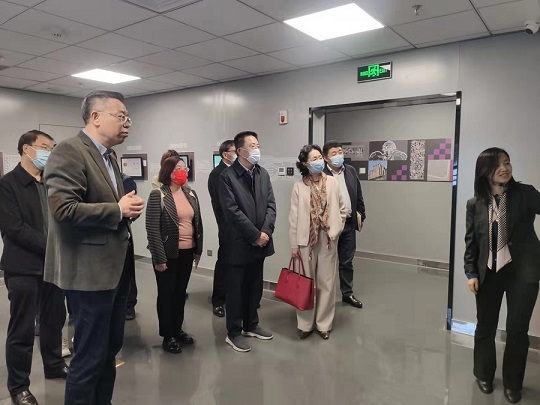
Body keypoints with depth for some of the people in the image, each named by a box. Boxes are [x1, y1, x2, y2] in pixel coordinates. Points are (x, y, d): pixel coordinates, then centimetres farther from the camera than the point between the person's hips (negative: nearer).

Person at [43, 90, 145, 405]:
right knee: (90, 355, 5)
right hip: (90, 271, -9)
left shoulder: (109, 158, 14)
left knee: (110, 348, 21)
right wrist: (118, 210, -19)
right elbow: (63, 209, -25)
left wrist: (130, 208, 1)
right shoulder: (69, 151, -15)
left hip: (115, 268, 9)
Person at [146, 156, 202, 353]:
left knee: (181, 292, 16)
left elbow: (197, 222, 11)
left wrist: (198, 250, 9)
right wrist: (159, 258, -15)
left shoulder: (190, 193, 7)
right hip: (169, 253, -5)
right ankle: (167, 336, 21)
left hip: (187, 252, 6)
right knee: (166, 294, 8)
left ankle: (178, 329, 32)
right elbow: (152, 228, -13)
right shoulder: (158, 195, -11)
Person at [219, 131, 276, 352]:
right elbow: (232, 211, -18)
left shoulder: (263, 174, 8)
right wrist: (255, 235, -17)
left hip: (260, 242, 6)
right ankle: (234, 333, 22)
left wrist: (265, 232, -10)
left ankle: (251, 325, 35)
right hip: (238, 243, -6)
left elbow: (271, 205, 4)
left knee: (255, 288, 17)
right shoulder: (227, 176, -12)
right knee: (236, 290, 7)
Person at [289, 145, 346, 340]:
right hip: (306, 239, -1)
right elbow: (294, 217, -4)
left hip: (327, 239, 2)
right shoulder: (299, 186, -4)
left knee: (326, 282, 8)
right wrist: (294, 245, -4)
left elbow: (342, 209, 10)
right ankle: (305, 323, 21)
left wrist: (336, 229, 1)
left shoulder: (332, 182, 1)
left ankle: (324, 323, 22)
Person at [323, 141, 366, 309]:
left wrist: (361, 216, 12)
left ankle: (347, 293, 29)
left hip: (349, 223, 5)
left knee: (347, 261, 15)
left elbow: (358, 196, 14)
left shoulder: (351, 171, 9)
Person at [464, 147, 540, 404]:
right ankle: (484, 375, 35)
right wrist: (470, 272, -2)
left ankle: (512, 383, 28)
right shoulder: (475, 204, 2)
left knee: (517, 329, 6)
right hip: (488, 272, 2)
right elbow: (470, 240, 3)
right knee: (485, 326, 13)